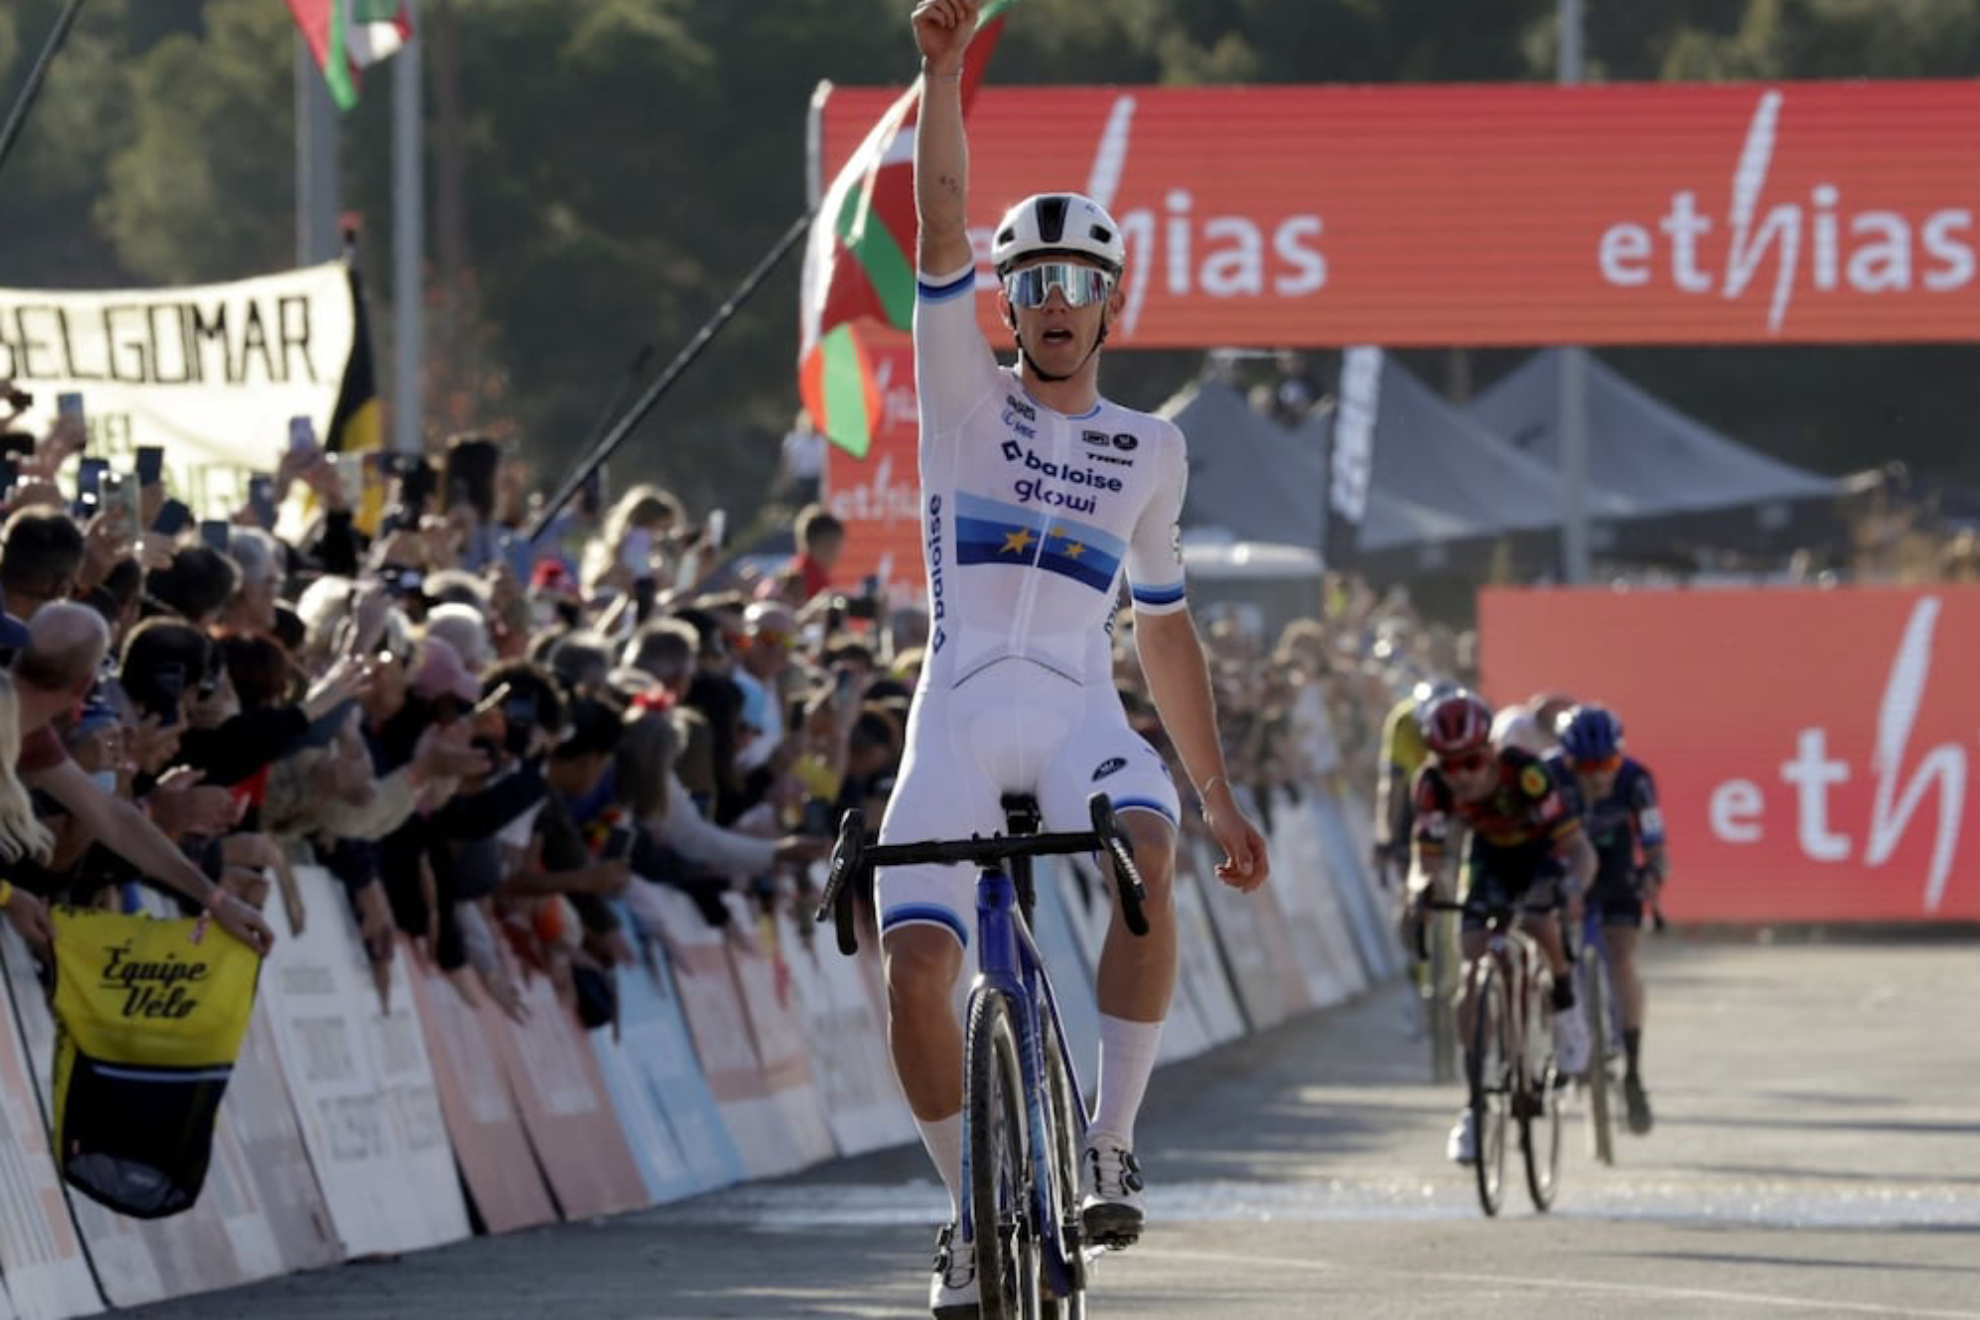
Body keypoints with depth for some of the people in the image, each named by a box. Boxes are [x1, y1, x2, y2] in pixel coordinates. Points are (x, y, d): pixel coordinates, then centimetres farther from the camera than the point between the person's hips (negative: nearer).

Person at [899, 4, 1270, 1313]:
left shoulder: (1150, 450, 16)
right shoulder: (966, 394, 10)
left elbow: (1165, 626, 24)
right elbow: (943, 225, -4)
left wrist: (1222, 794, 23)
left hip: (1080, 707, 1)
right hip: (959, 706, -1)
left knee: (1147, 852, -33)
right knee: (914, 962, -16)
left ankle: (1110, 1143, -24)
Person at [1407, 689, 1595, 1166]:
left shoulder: (1523, 773, -36)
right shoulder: (1434, 785, -26)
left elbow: (1581, 850, -35)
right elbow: (1427, 858, -23)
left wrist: (1571, 888, -56)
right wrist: (1423, 886, -47)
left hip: (1544, 856, -3)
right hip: (1489, 859, 3)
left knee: (1539, 925, -34)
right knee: (1473, 973, -12)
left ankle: (1565, 1008, -3)